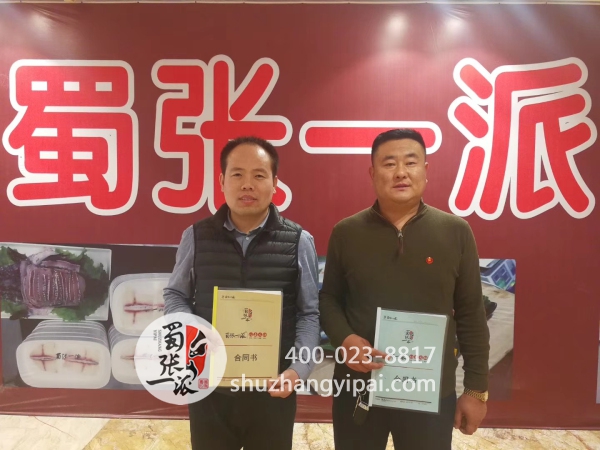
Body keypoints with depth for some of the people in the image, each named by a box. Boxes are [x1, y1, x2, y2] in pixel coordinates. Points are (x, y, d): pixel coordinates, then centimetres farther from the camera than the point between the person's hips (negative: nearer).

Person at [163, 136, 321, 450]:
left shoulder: (298, 241, -6)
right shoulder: (196, 236, -3)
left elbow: (310, 314, -1)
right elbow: (175, 295, 8)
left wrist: (298, 369, -13)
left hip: (273, 390, -1)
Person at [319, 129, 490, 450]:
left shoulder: (456, 232, -3)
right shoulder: (346, 232, -3)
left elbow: (471, 314, 1)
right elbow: (328, 299, 5)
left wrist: (476, 388, 2)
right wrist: (343, 339, -14)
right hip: (358, 388, 1)